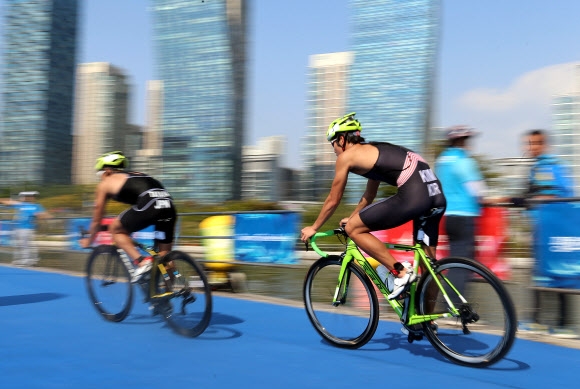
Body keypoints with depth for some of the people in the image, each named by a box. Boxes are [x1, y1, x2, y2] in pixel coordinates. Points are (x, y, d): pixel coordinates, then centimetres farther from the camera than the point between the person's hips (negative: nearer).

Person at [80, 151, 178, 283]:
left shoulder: (105, 184, 22)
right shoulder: (137, 175, 37)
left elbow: (97, 220, 29)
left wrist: (88, 240, 47)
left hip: (148, 205, -6)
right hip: (169, 206, 6)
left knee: (115, 230, 17)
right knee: (164, 256, 18)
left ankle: (142, 261, 1)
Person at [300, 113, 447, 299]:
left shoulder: (346, 156, 8)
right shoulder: (374, 150, 31)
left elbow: (333, 200, 14)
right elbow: (369, 196, 40)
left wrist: (313, 228, 26)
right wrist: (352, 217, 48)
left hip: (413, 195, -9)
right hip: (437, 194, 9)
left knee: (353, 228, 3)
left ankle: (400, 272, 1)